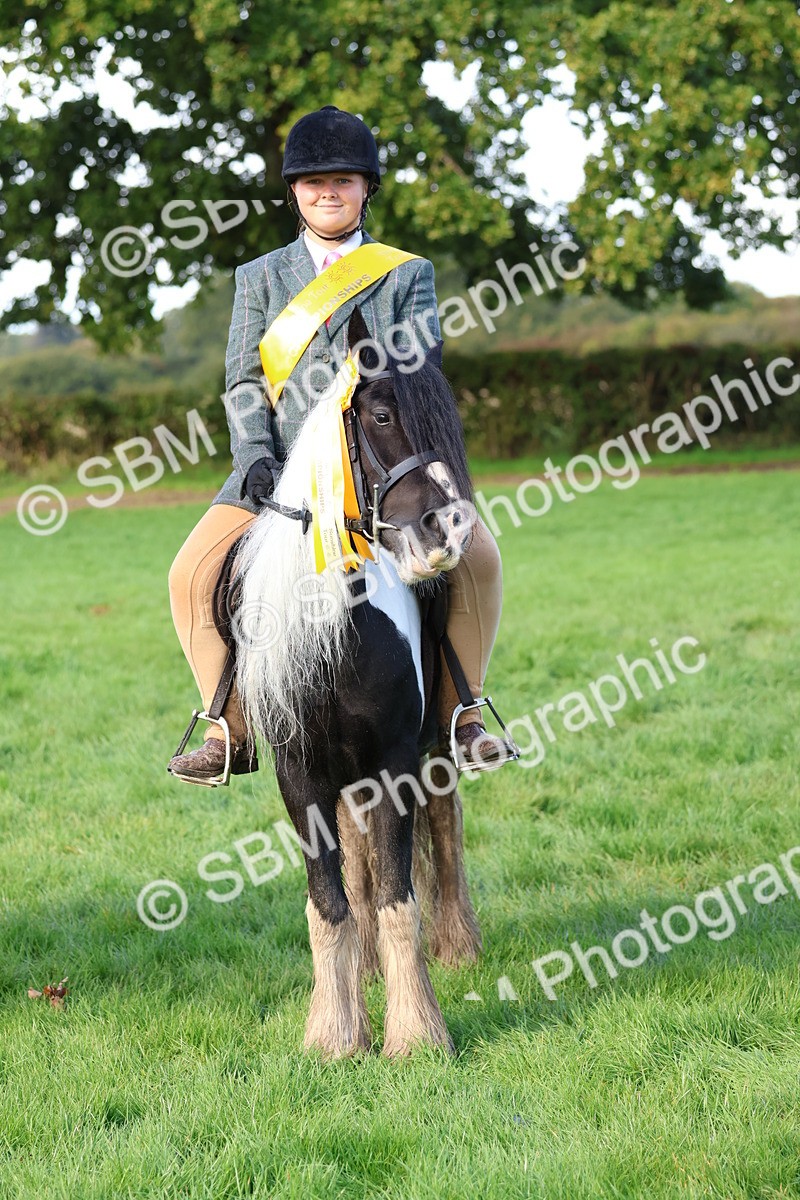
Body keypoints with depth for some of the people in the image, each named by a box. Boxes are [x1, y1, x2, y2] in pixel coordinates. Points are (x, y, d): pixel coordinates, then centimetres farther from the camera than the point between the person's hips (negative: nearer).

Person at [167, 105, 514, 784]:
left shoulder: (410, 275, 11)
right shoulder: (261, 279, 16)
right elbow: (245, 380, 6)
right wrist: (256, 458, -12)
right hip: (281, 467, 1)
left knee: (475, 553, -24)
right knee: (193, 575, -18)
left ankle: (460, 710, -9)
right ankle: (230, 733, -6)